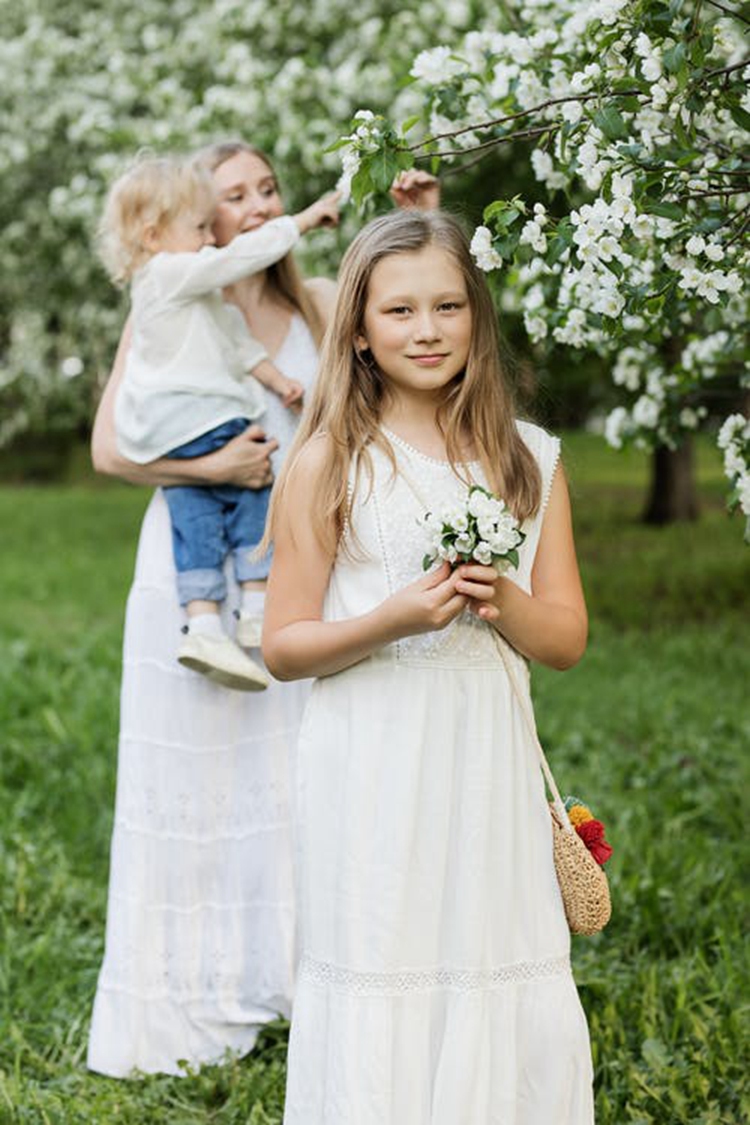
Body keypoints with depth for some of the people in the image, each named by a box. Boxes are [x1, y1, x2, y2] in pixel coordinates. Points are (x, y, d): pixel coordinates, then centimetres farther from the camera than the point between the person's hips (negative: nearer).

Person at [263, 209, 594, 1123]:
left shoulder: (529, 460, 8)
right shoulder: (328, 464, -1)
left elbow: (567, 638, 10)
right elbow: (282, 647, -1)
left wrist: (506, 603, -12)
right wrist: (391, 620, -18)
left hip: (488, 766, 3)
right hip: (372, 769, -3)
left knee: (508, 996, 5)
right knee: (380, 1002, 1)